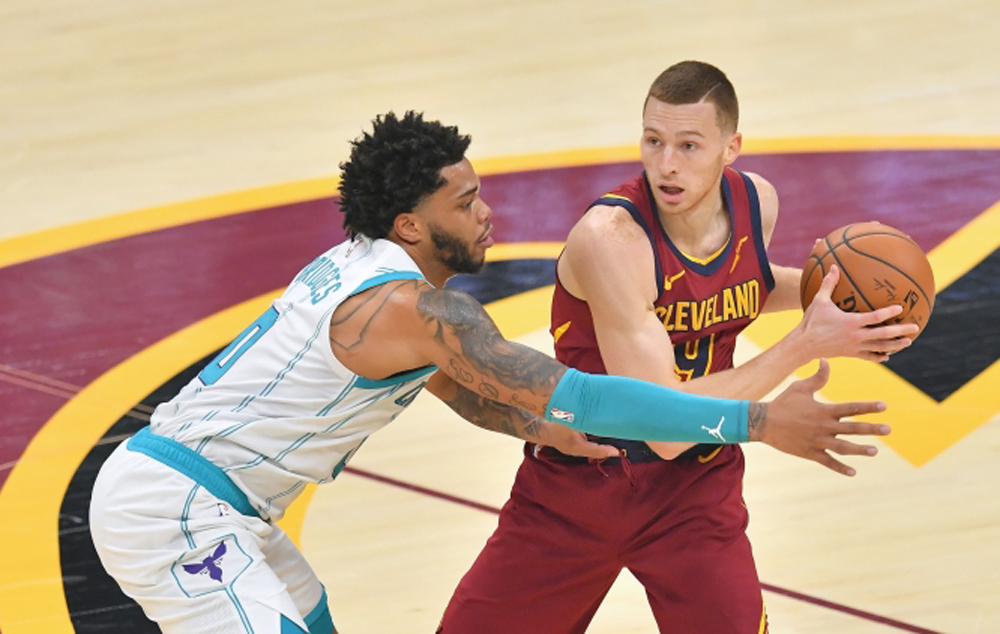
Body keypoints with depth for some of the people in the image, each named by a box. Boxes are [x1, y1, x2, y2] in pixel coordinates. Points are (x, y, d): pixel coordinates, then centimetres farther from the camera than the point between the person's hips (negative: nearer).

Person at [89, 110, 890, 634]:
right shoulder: (421, 308, -21)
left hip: (181, 491, 10)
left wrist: (545, 428, 1)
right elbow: (570, 395, -26)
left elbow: (460, 388, 22)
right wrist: (761, 423, -26)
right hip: (171, 510, -10)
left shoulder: (358, 266, 9)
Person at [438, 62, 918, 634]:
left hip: (694, 486, 3)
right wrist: (807, 344, -29)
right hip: (577, 477, -3)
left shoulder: (757, 202, -8)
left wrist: (815, 286, -1)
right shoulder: (611, 237, -28)